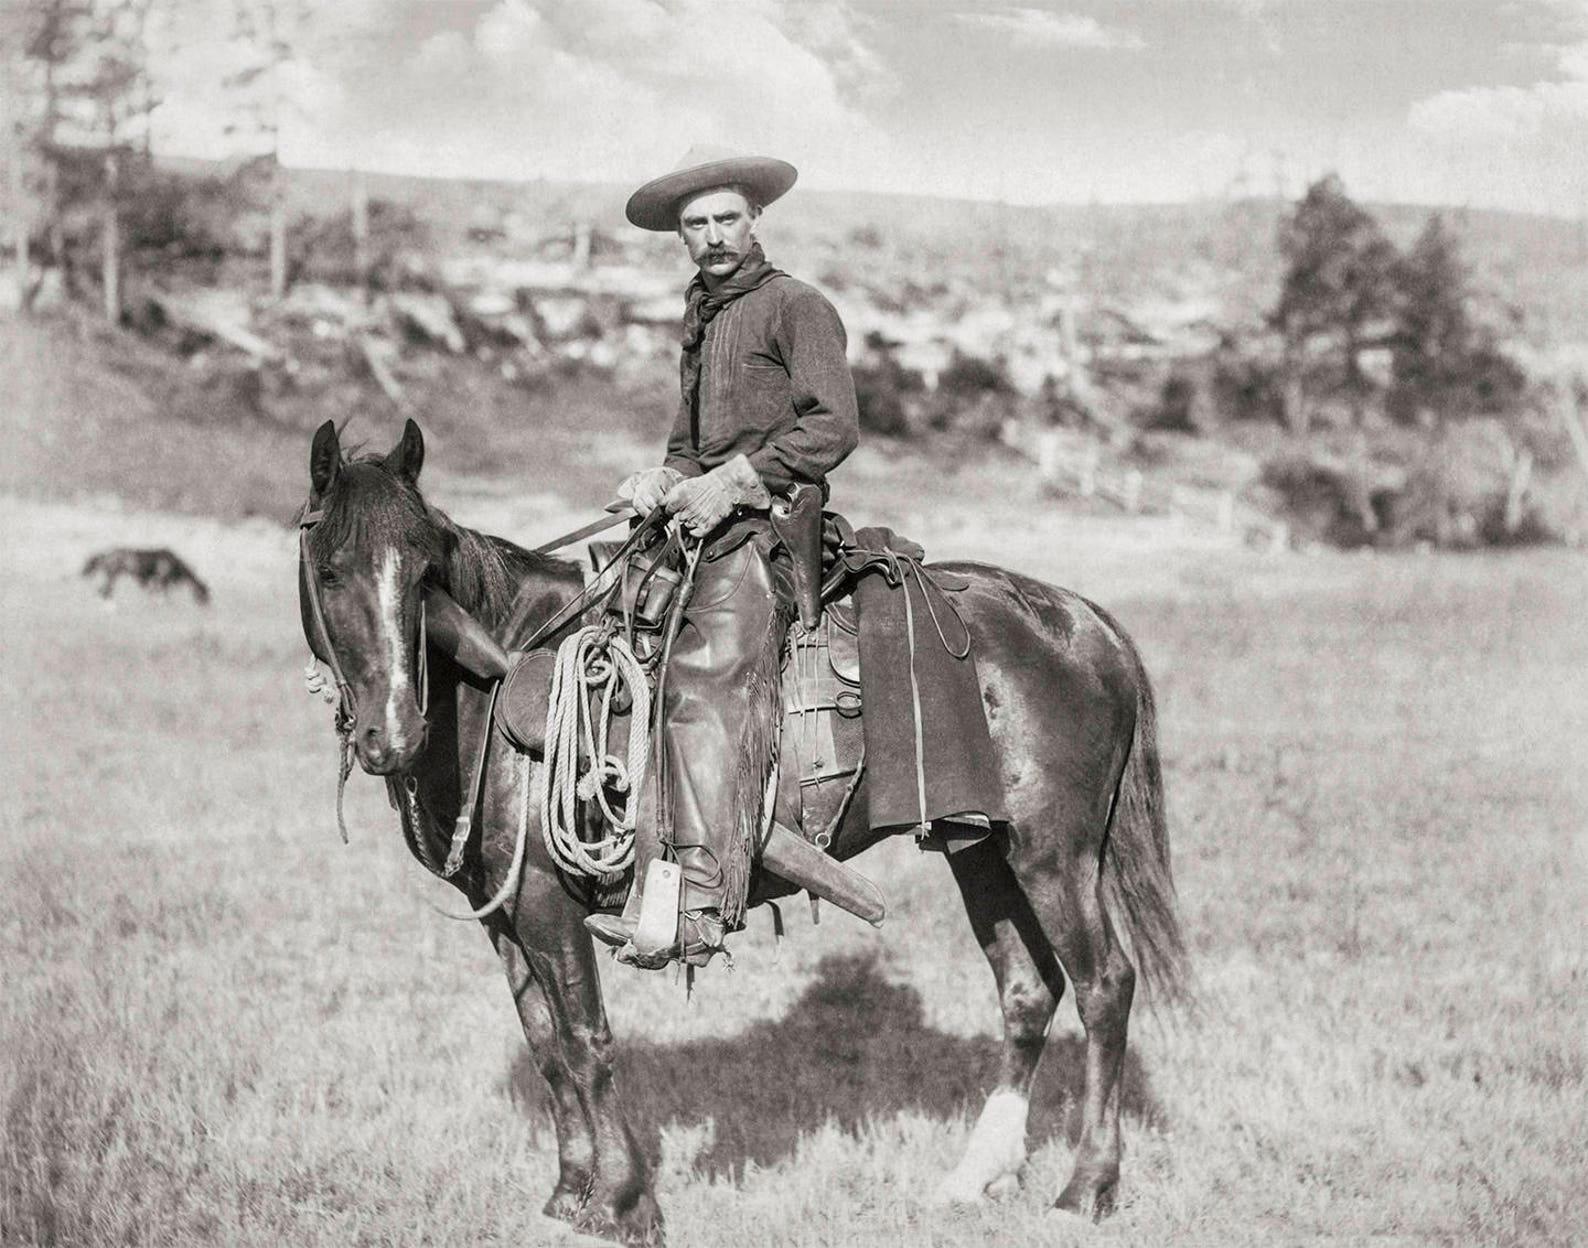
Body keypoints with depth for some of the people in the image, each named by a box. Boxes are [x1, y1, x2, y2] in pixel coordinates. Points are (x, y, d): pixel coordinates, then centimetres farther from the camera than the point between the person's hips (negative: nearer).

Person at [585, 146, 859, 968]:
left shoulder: (795, 307, -1)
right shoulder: (701, 320, 25)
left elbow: (833, 426, -11)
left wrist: (731, 484, -15)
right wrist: (663, 482, 6)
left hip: (769, 526, -9)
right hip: (703, 529, 9)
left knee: (705, 680, -26)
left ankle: (701, 907, -35)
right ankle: (651, 882, -13)